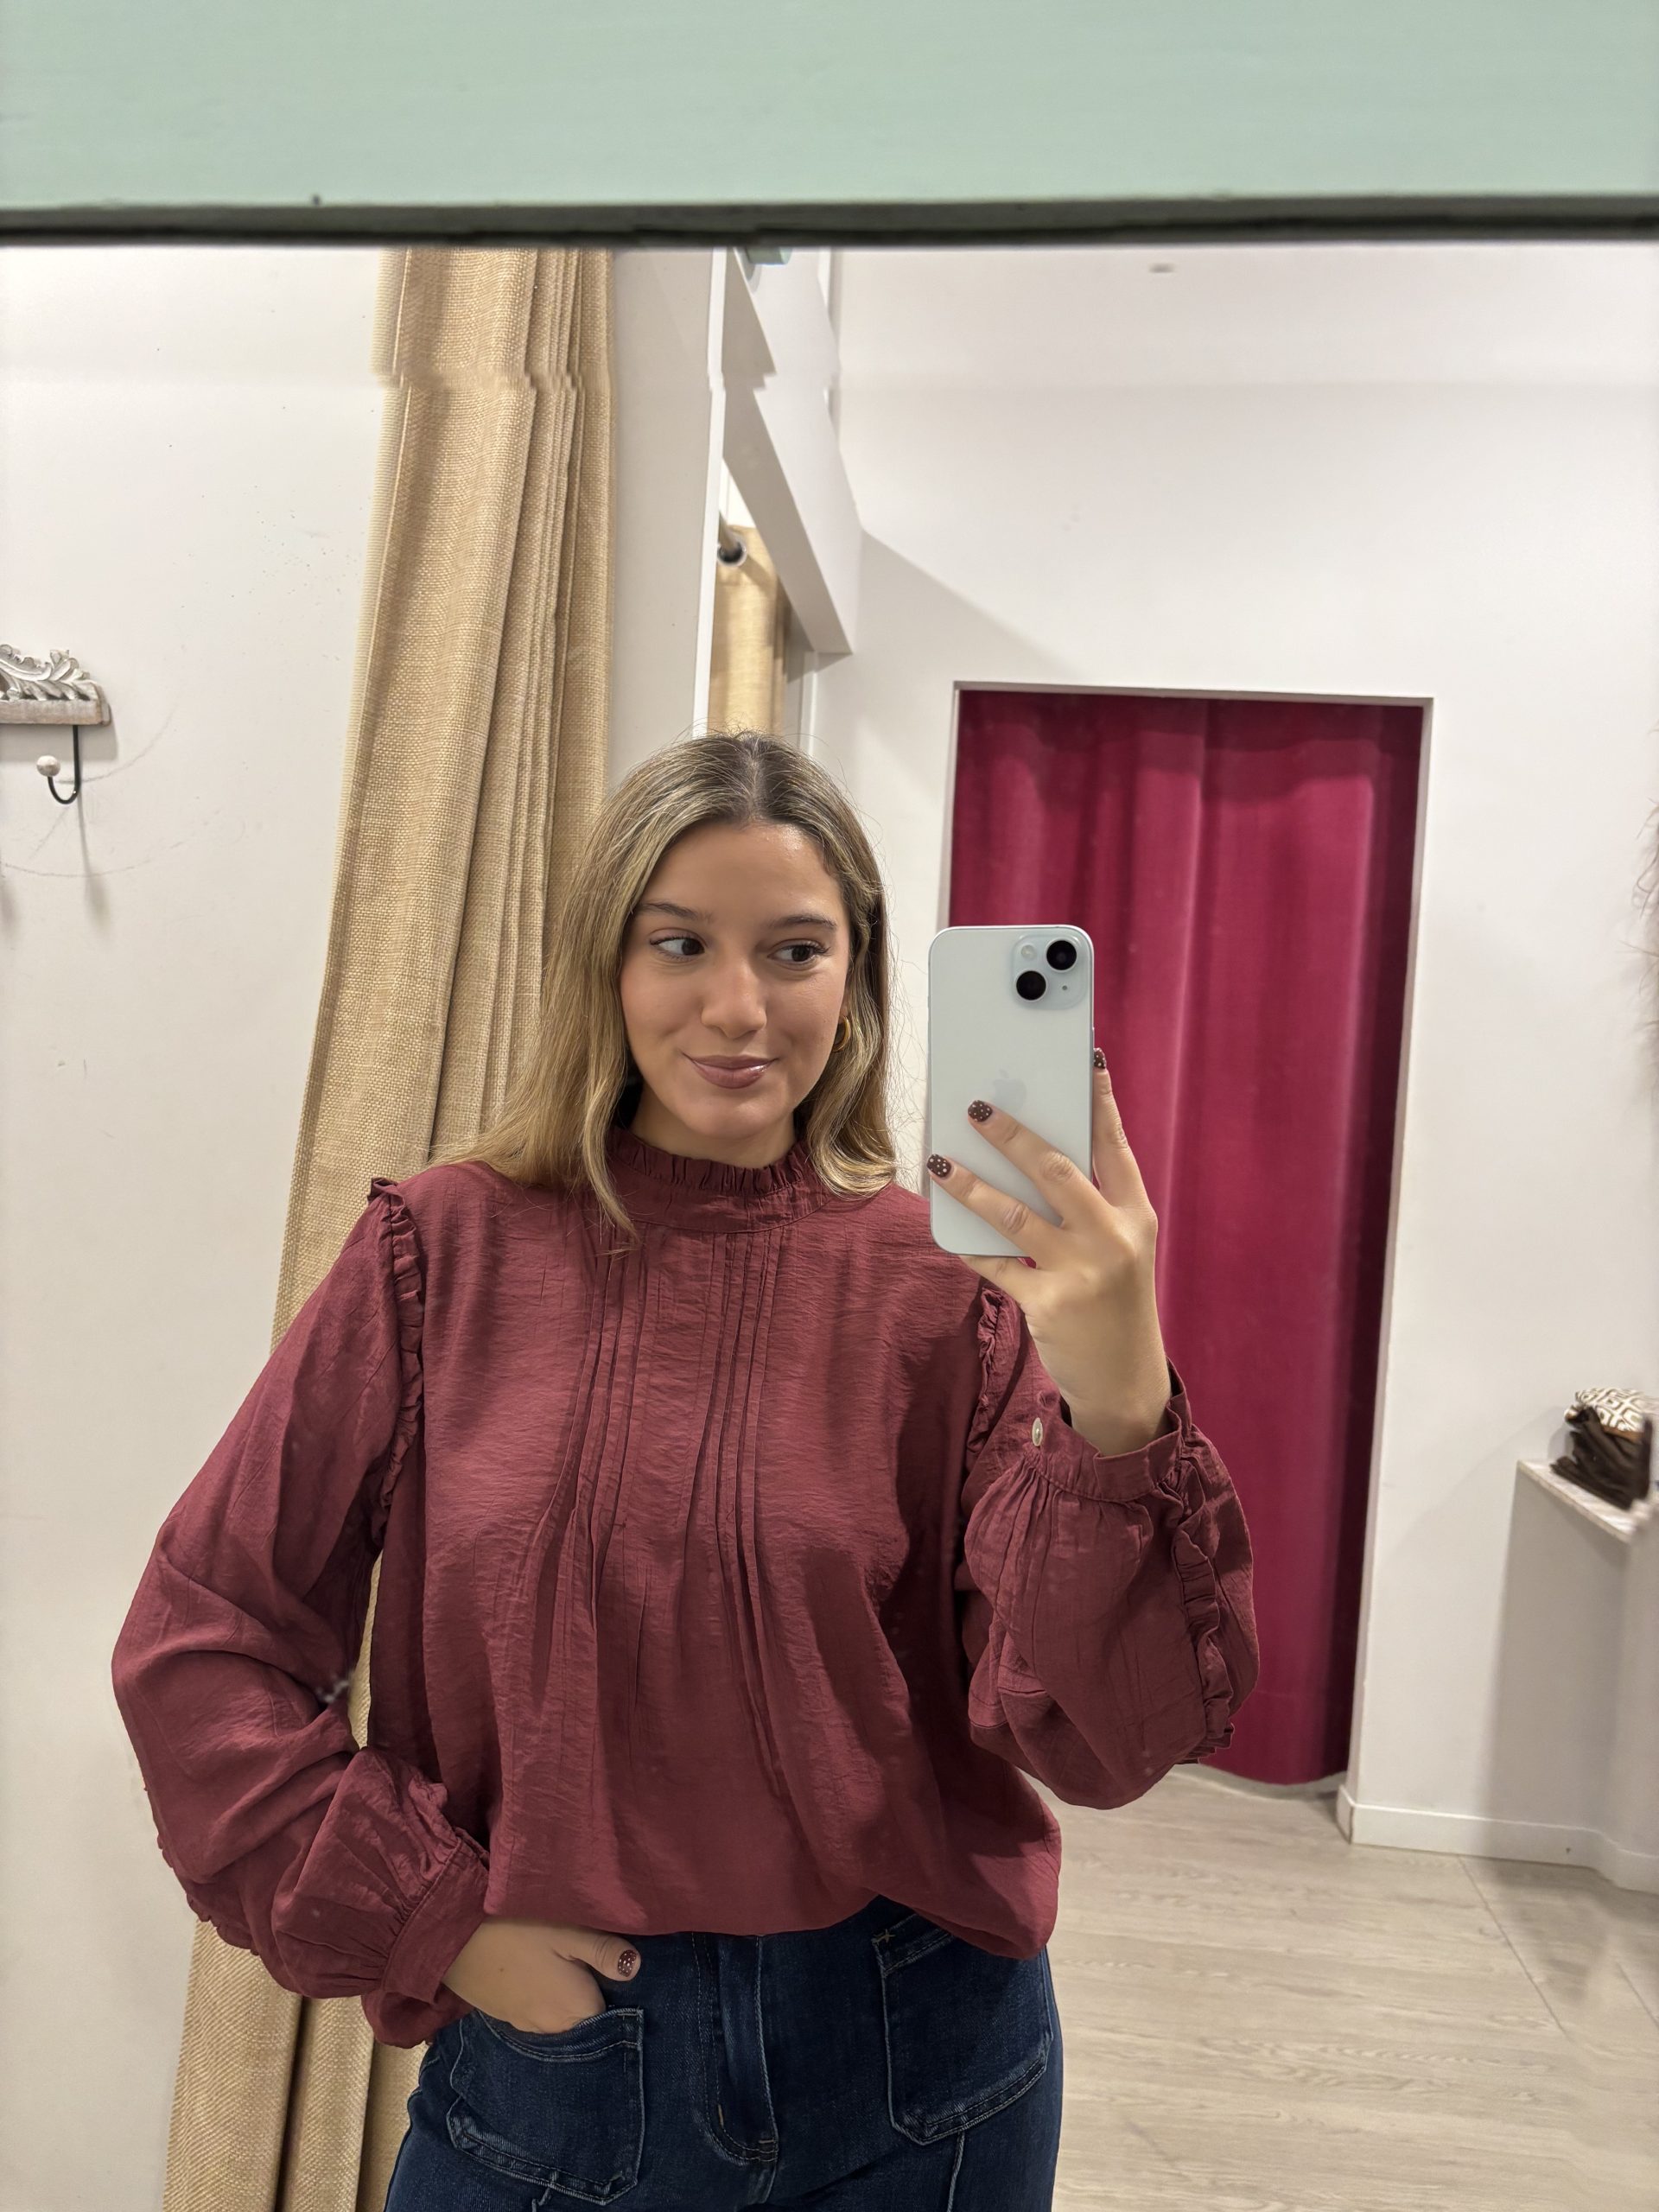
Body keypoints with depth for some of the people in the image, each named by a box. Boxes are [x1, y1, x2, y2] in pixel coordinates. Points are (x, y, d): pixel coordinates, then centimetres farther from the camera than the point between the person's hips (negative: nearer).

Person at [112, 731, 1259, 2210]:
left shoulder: (946, 1275, -11)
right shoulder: (448, 1249, -10)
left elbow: (1103, 1740, -16)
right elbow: (199, 1639, -3)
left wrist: (1118, 1419, -32)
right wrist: (427, 1918, -7)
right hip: (544, 2048, 0)